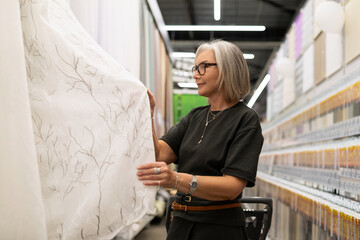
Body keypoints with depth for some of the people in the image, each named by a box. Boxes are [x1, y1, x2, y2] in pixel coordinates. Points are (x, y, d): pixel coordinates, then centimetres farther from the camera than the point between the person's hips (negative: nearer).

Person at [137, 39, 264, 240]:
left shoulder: (246, 119, -12)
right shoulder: (195, 117, 9)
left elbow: (233, 186, -23)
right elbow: (159, 154, -2)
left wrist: (177, 180, -35)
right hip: (181, 223, 6)